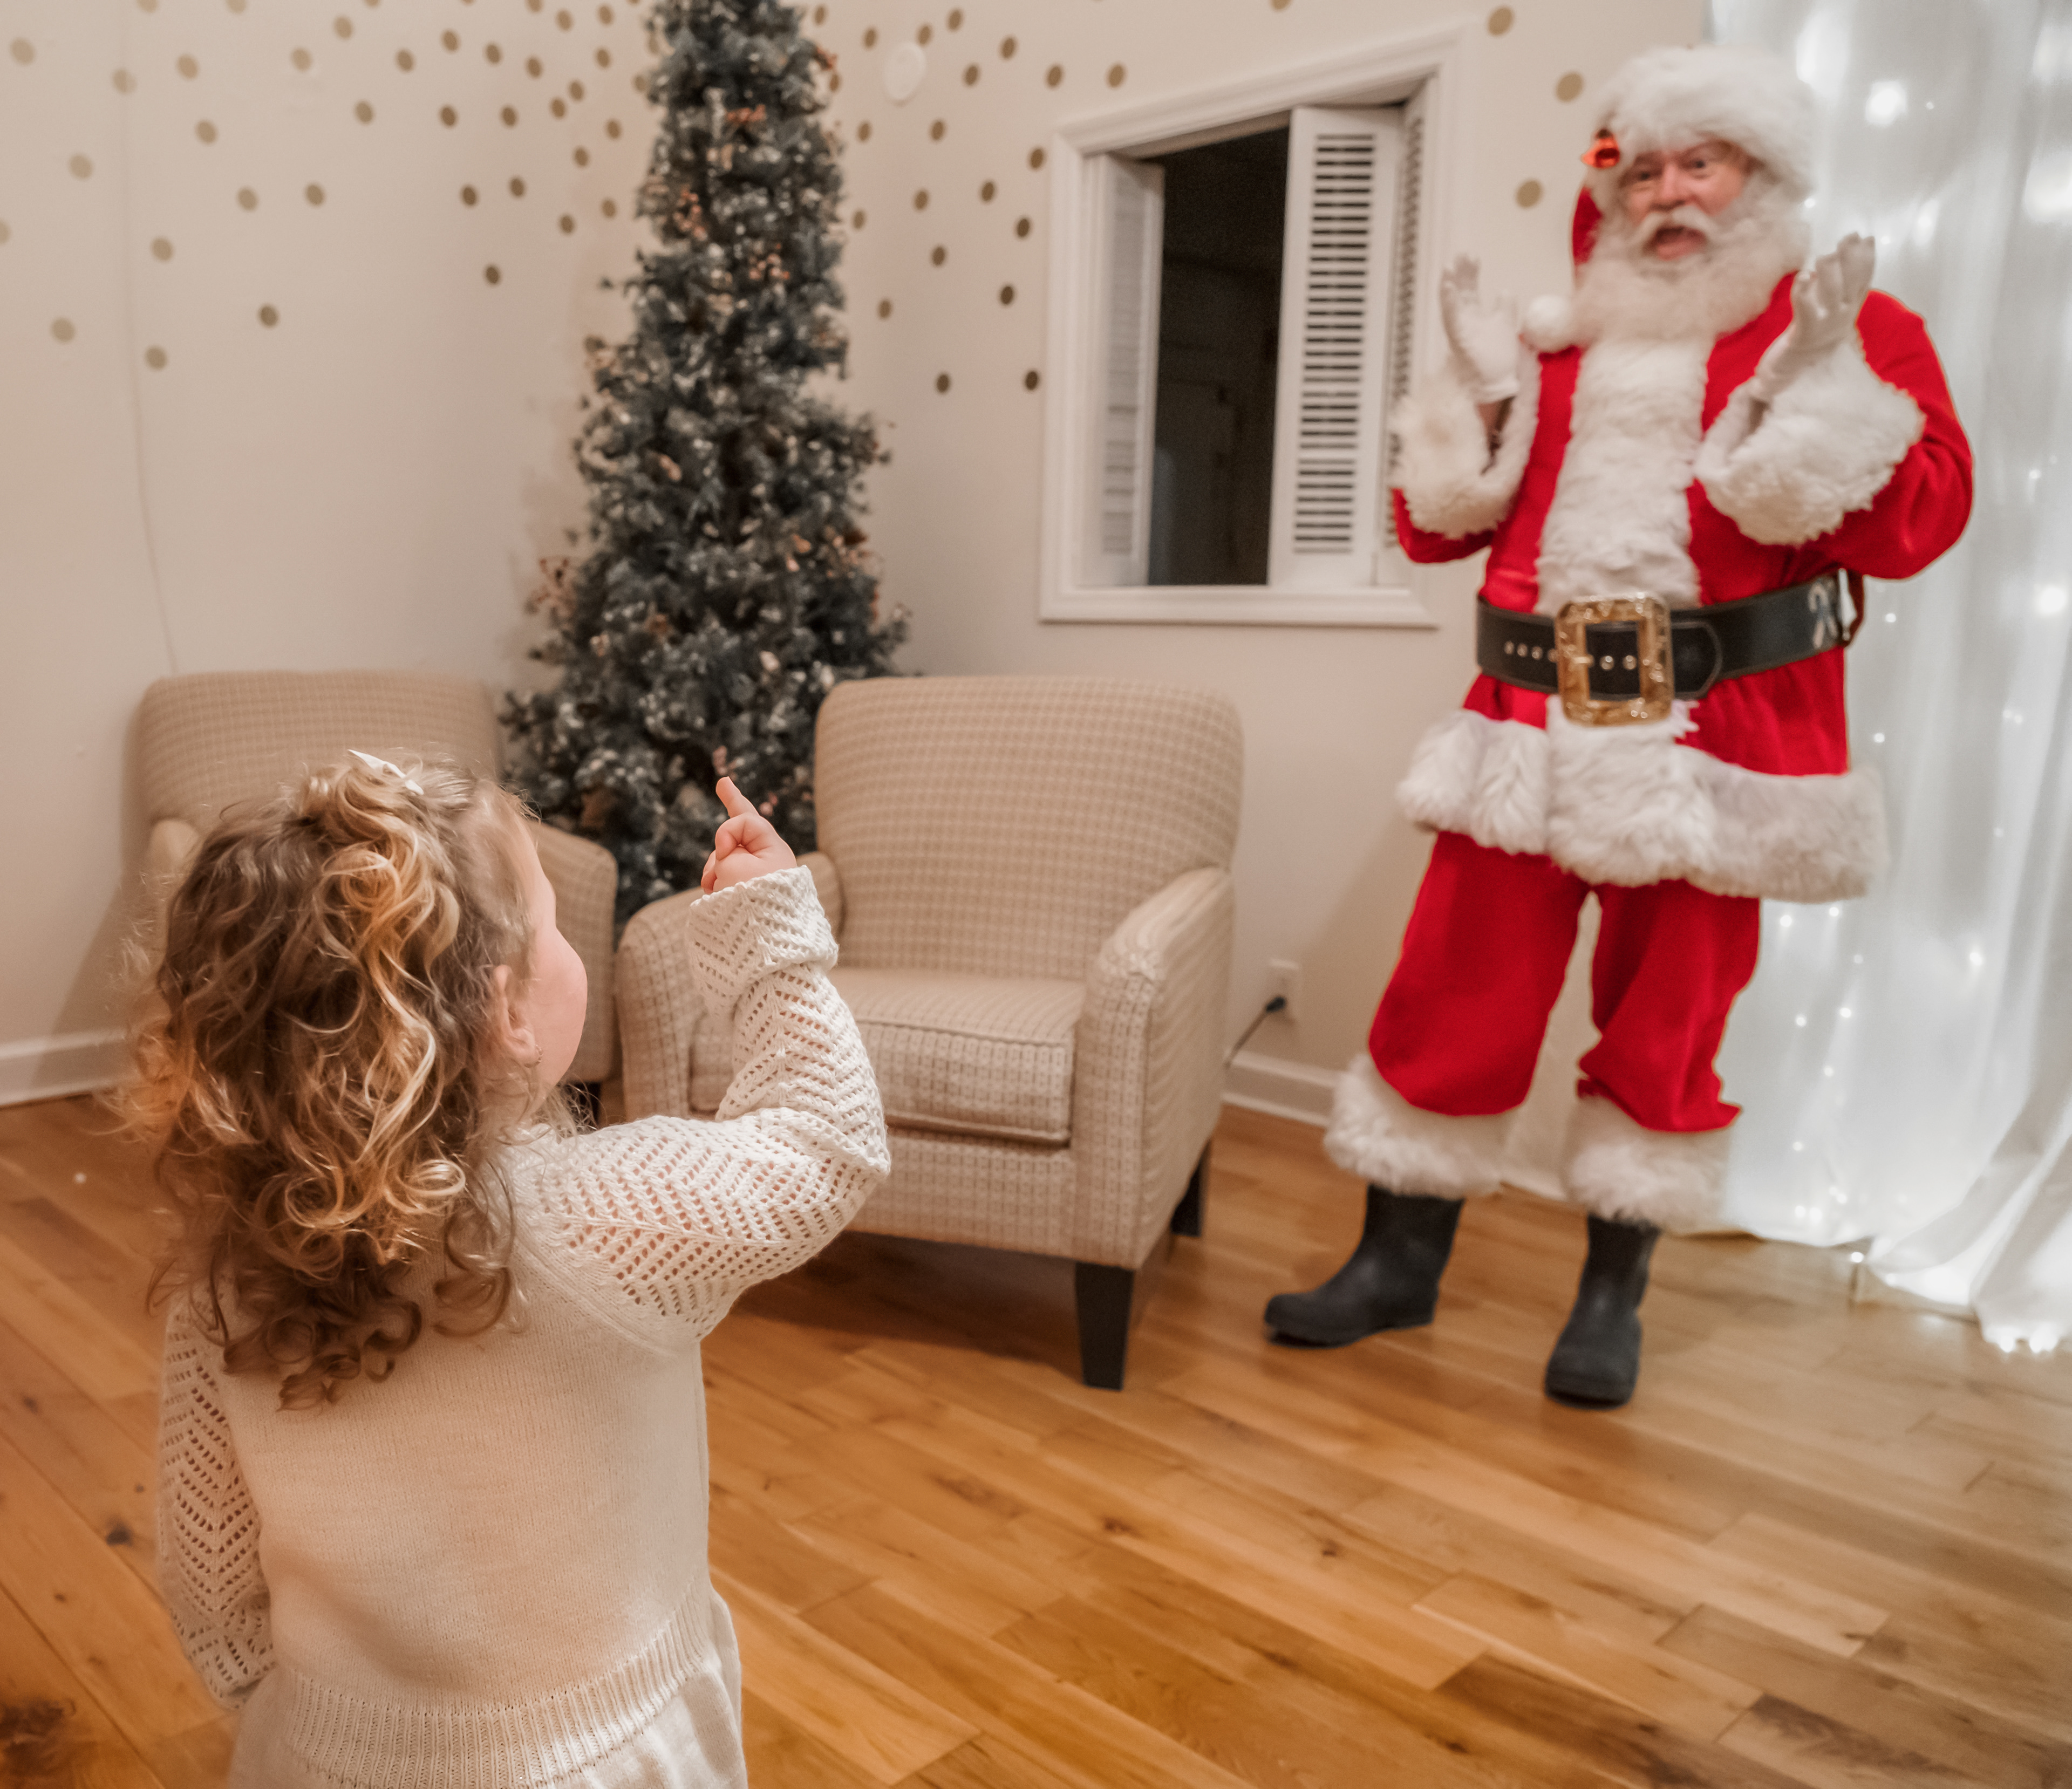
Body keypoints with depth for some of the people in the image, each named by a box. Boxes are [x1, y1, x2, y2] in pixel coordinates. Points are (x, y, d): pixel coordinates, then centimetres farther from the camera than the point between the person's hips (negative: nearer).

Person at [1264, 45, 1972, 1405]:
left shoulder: (1854, 331, 5)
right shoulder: (1559, 345, 14)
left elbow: (1918, 522, -7)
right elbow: (1433, 527, 12)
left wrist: (1813, 389, -18)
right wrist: (1484, 393, -1)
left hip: (1709, 737, -2)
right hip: (1532, 720, 3)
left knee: (1666, 1015, 7)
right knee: (1453, 991, 3)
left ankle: (1614, 1294, 25)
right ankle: (1400, 1261, 21)